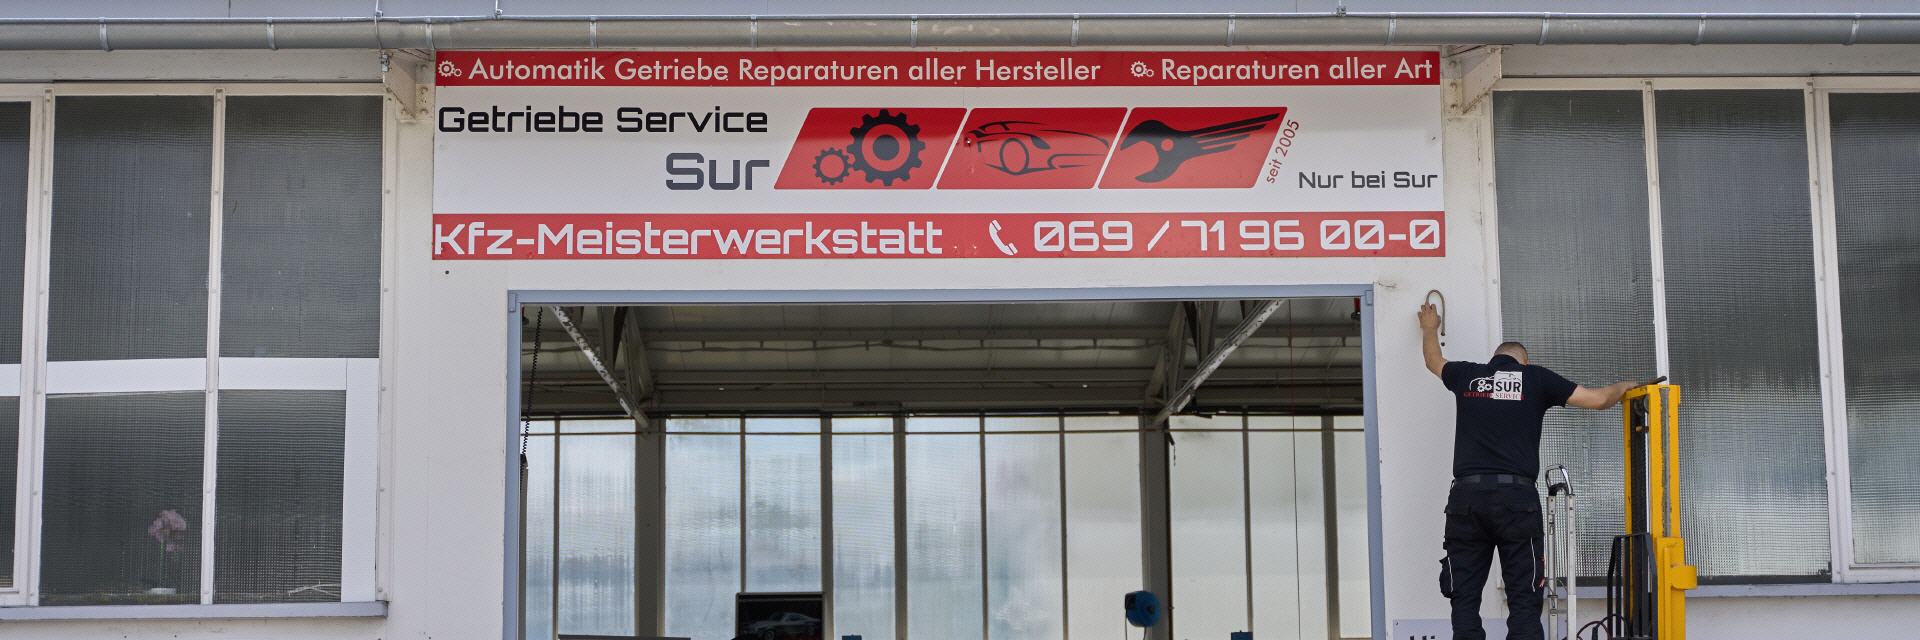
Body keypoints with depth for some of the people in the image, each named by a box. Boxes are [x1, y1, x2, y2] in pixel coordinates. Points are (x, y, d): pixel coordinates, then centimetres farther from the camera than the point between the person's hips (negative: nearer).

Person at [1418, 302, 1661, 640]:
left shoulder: (1468, 376, 17)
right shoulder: (1535, 378, 10)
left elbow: (1434, 361, 39)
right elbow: (1598, 399, 11)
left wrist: (1429, 329, 59)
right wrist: (1624, 386, 33)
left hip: (1466, 495, 2)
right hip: (1516, 496, -2)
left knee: (1465, 599, 3)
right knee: (1523, 599, -1)